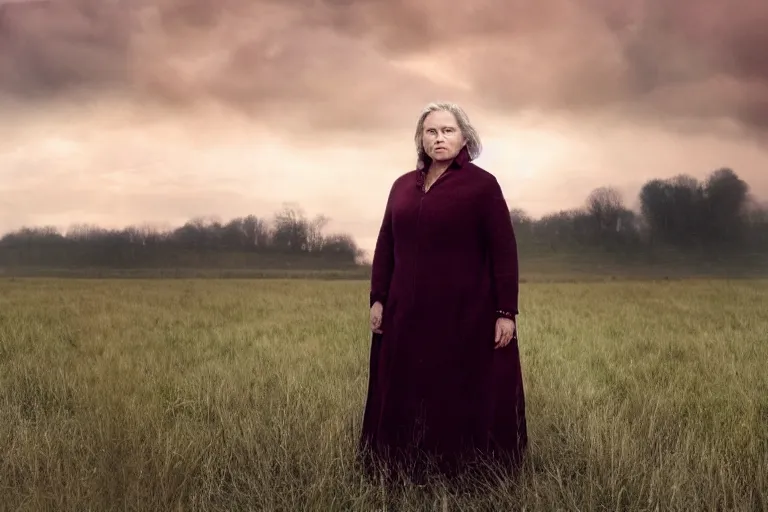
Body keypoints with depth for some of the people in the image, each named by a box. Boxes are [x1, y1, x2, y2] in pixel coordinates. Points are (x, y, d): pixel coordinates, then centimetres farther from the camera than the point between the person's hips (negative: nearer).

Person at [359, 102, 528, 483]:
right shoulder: (403, 186, 11)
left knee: (465, 396, 1)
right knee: (406, 395, 8)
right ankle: (405, 472, 19)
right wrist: (377, 299, 4)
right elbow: (385, 247, 12)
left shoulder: (482, 184, -3)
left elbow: (504, 252, -6)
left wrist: (507, 312, -11)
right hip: (408, 313, 5)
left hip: (466, 314, -4)